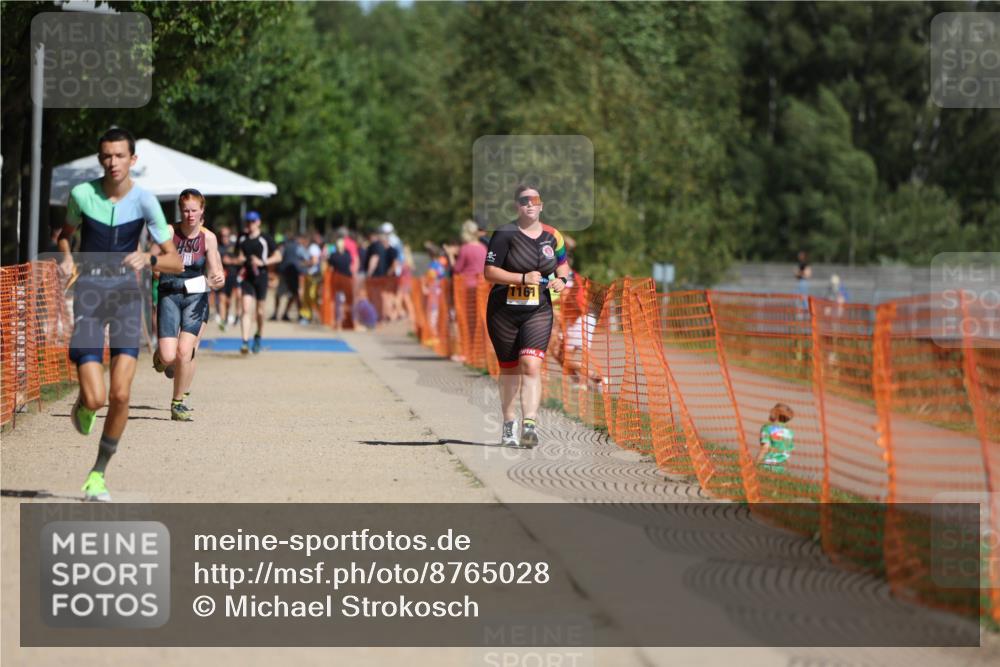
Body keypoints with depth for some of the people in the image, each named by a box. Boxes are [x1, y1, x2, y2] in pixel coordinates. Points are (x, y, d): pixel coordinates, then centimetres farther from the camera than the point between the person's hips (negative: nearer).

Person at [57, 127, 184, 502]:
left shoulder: (144, 201, -5)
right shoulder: (82, 194, -3)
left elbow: (175, 262, -4)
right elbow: (66, 232, 20)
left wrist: (149, 259, -24)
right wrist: (66, 257, -1)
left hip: (125, 292, 0)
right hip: (89, 291, 0)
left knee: (120, 395, -10)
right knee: (95, 399, -11)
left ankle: (99, 473, 9)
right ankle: (82, 405, 29)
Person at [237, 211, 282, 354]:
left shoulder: (266, 239, -3)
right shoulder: (242, 239, 9)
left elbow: (278, 257, -2)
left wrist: (262, 262, -15)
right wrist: (241, 259, -2)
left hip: (261, 276, -2)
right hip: (247, 277, 2)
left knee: (259, 311, 8)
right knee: (246, 309, -12)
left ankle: (258, 337, 33)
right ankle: (245, 342, -19)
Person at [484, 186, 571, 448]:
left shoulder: (553, 237, 5)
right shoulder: (505, 234, -7)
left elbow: (563, 263, 22)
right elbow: (489, 272, -11)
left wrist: (562, 279, 0)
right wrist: (523, 278, -21)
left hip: (538, 311, 1)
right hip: (503, 311, -1)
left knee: (531, 366, -16)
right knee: (509, 369, 9)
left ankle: (529, 425, -25)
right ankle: (508, 423, 28)